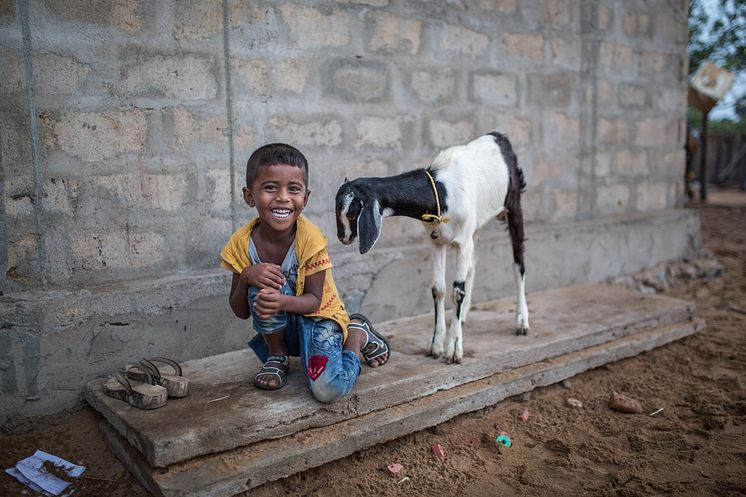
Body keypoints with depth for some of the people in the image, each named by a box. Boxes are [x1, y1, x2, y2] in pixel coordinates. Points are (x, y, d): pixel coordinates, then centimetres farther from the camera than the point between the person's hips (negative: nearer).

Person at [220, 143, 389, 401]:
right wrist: (246, 277, -30)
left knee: (328, 389, -26)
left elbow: (314, 300, -18)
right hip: (280, 325, 3)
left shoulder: (311, 239, -23)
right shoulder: (242, 242, -13)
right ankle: (277, 355, -3)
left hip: (317, 316, -2)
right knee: (262, 287, -30)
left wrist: (283, 302, -40)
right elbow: (241, 312, -9)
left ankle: (357, 333, 7)